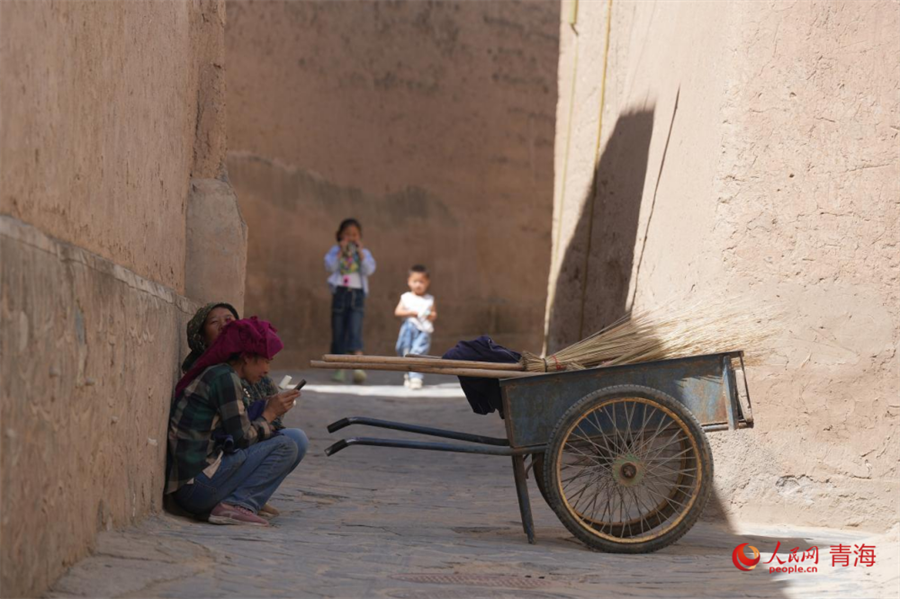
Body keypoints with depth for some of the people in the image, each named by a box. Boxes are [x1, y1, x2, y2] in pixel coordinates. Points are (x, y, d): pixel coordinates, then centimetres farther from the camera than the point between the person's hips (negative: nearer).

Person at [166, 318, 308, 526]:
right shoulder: (225, 378, -11)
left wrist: (268, 410, 10)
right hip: (198, 484, -10)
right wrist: (269, 414, 3)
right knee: (286, 445, -9)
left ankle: (232, 502, 1)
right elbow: (242, 439, -12)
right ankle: (238, 504, -13)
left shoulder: (211, 374, 19)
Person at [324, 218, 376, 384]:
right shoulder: (335, 251, 8)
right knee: (338, 332, 3)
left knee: (355, 331, -15)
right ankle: (339, 369, 12)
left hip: (357, 294, -1)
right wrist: (341, 251, -11)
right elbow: (330, 268, -9)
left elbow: (369, 270, -7)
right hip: (339, 292, 1)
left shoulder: (363, 253, 10)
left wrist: (360, 251, -8)